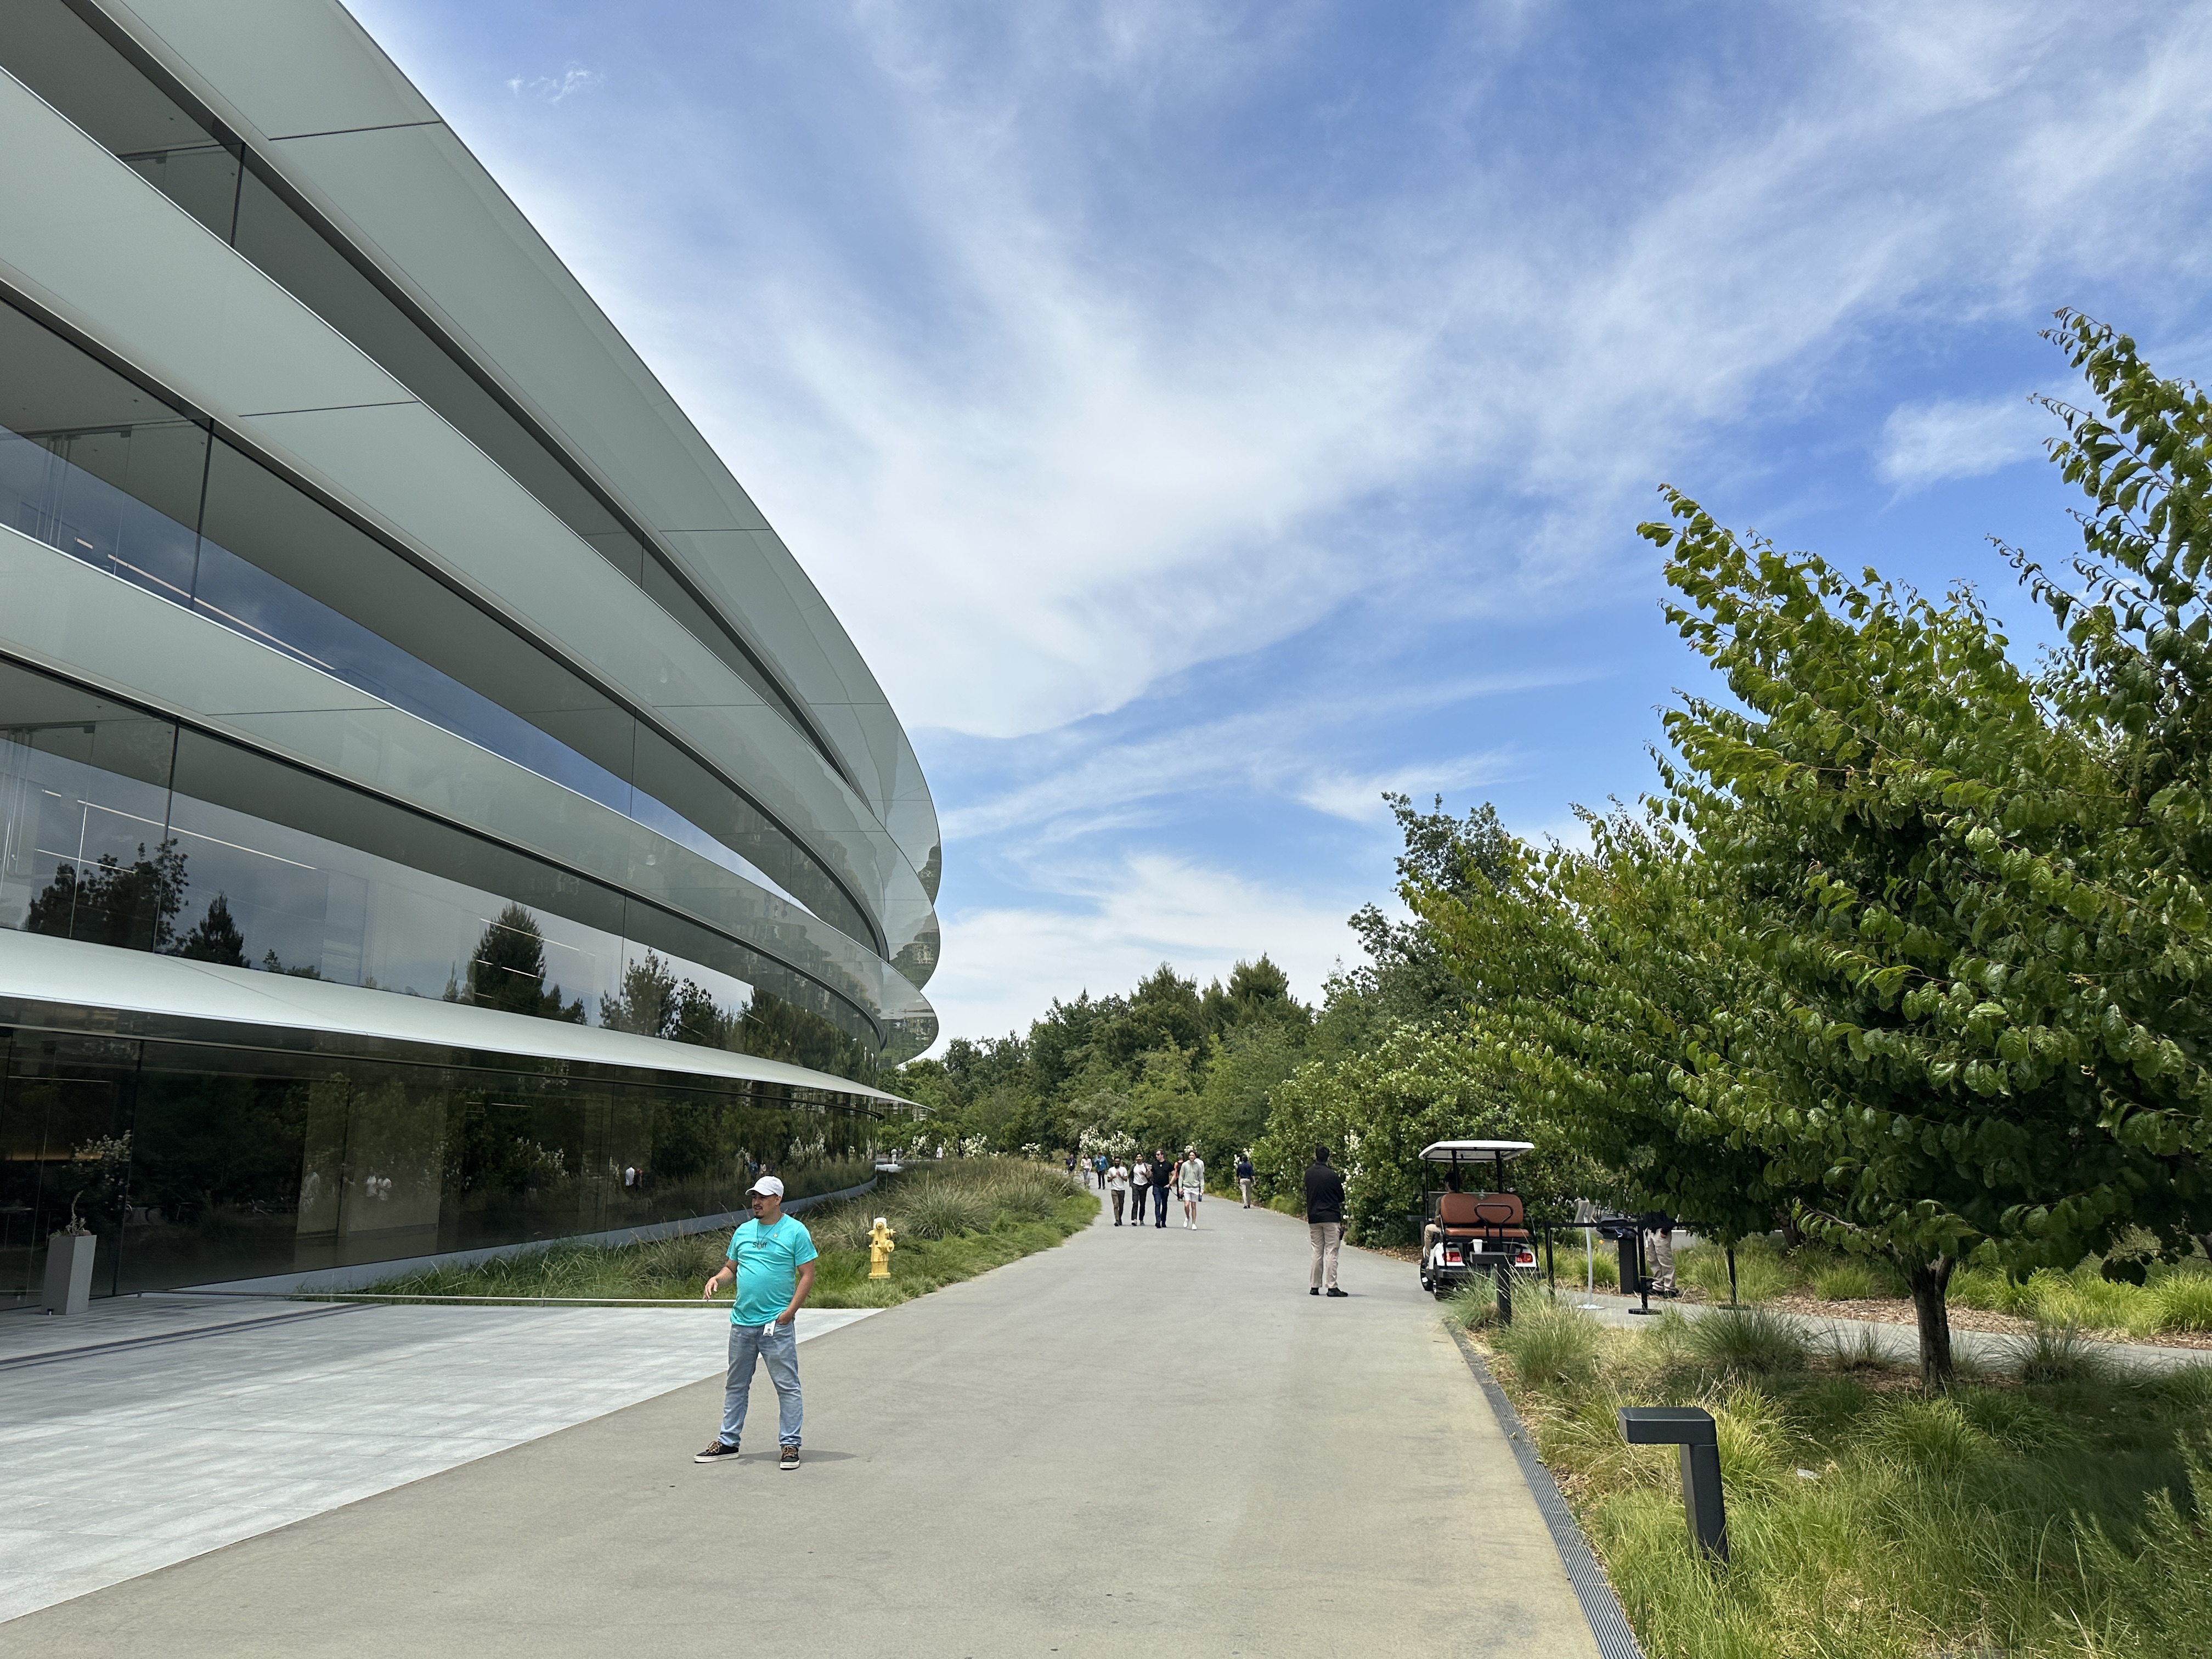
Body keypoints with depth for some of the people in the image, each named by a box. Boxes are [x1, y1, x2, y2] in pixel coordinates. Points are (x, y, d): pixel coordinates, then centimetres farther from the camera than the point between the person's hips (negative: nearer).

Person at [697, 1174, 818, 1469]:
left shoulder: (796, 1231, -5)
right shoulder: (743, 1231, 12)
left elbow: (808, 1275, -6)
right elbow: (731, 1267, 21)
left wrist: (790, 1311, -13)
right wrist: (716, 1279, -2)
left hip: (777, 1323, -6)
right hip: (742, 1321, 6)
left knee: (787, 1386, -2)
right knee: (736, 1386, 14)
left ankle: (790, 1445, 5)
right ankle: (728, 1443, 24)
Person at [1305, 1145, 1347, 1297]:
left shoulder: (1309, 1173, 4)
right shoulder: (1332, 1175, -9)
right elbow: (1341, 1198, 0)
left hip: (1314, 1218, 5)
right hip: (1331, 1217, -4)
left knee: (1317, 1252, 10)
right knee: (1331, 1252, -4)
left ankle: (1314, 1286, 10)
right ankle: (1332, 1287, -7)